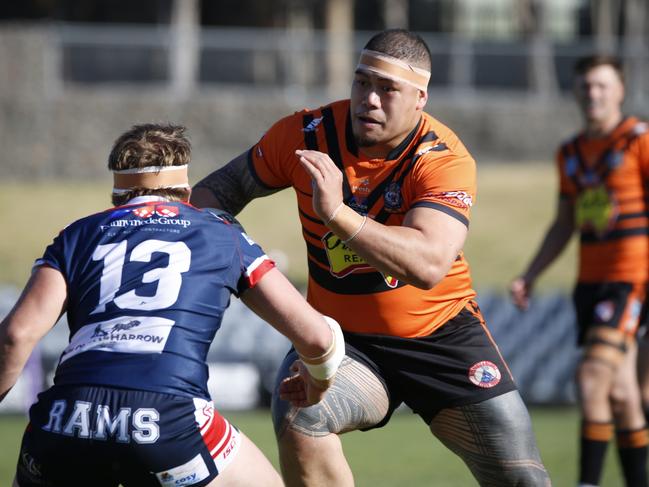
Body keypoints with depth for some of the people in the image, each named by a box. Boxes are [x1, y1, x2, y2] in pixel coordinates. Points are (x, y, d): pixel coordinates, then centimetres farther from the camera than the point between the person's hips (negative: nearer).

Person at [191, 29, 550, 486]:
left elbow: (429, 265, -37)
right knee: (299, 419, -31)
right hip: (343, 336, 1)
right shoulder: (306, 134, -10)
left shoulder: (445, 160, -20)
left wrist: (338, 215, -46)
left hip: (441, 331, -1)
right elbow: (231, 183, 8)